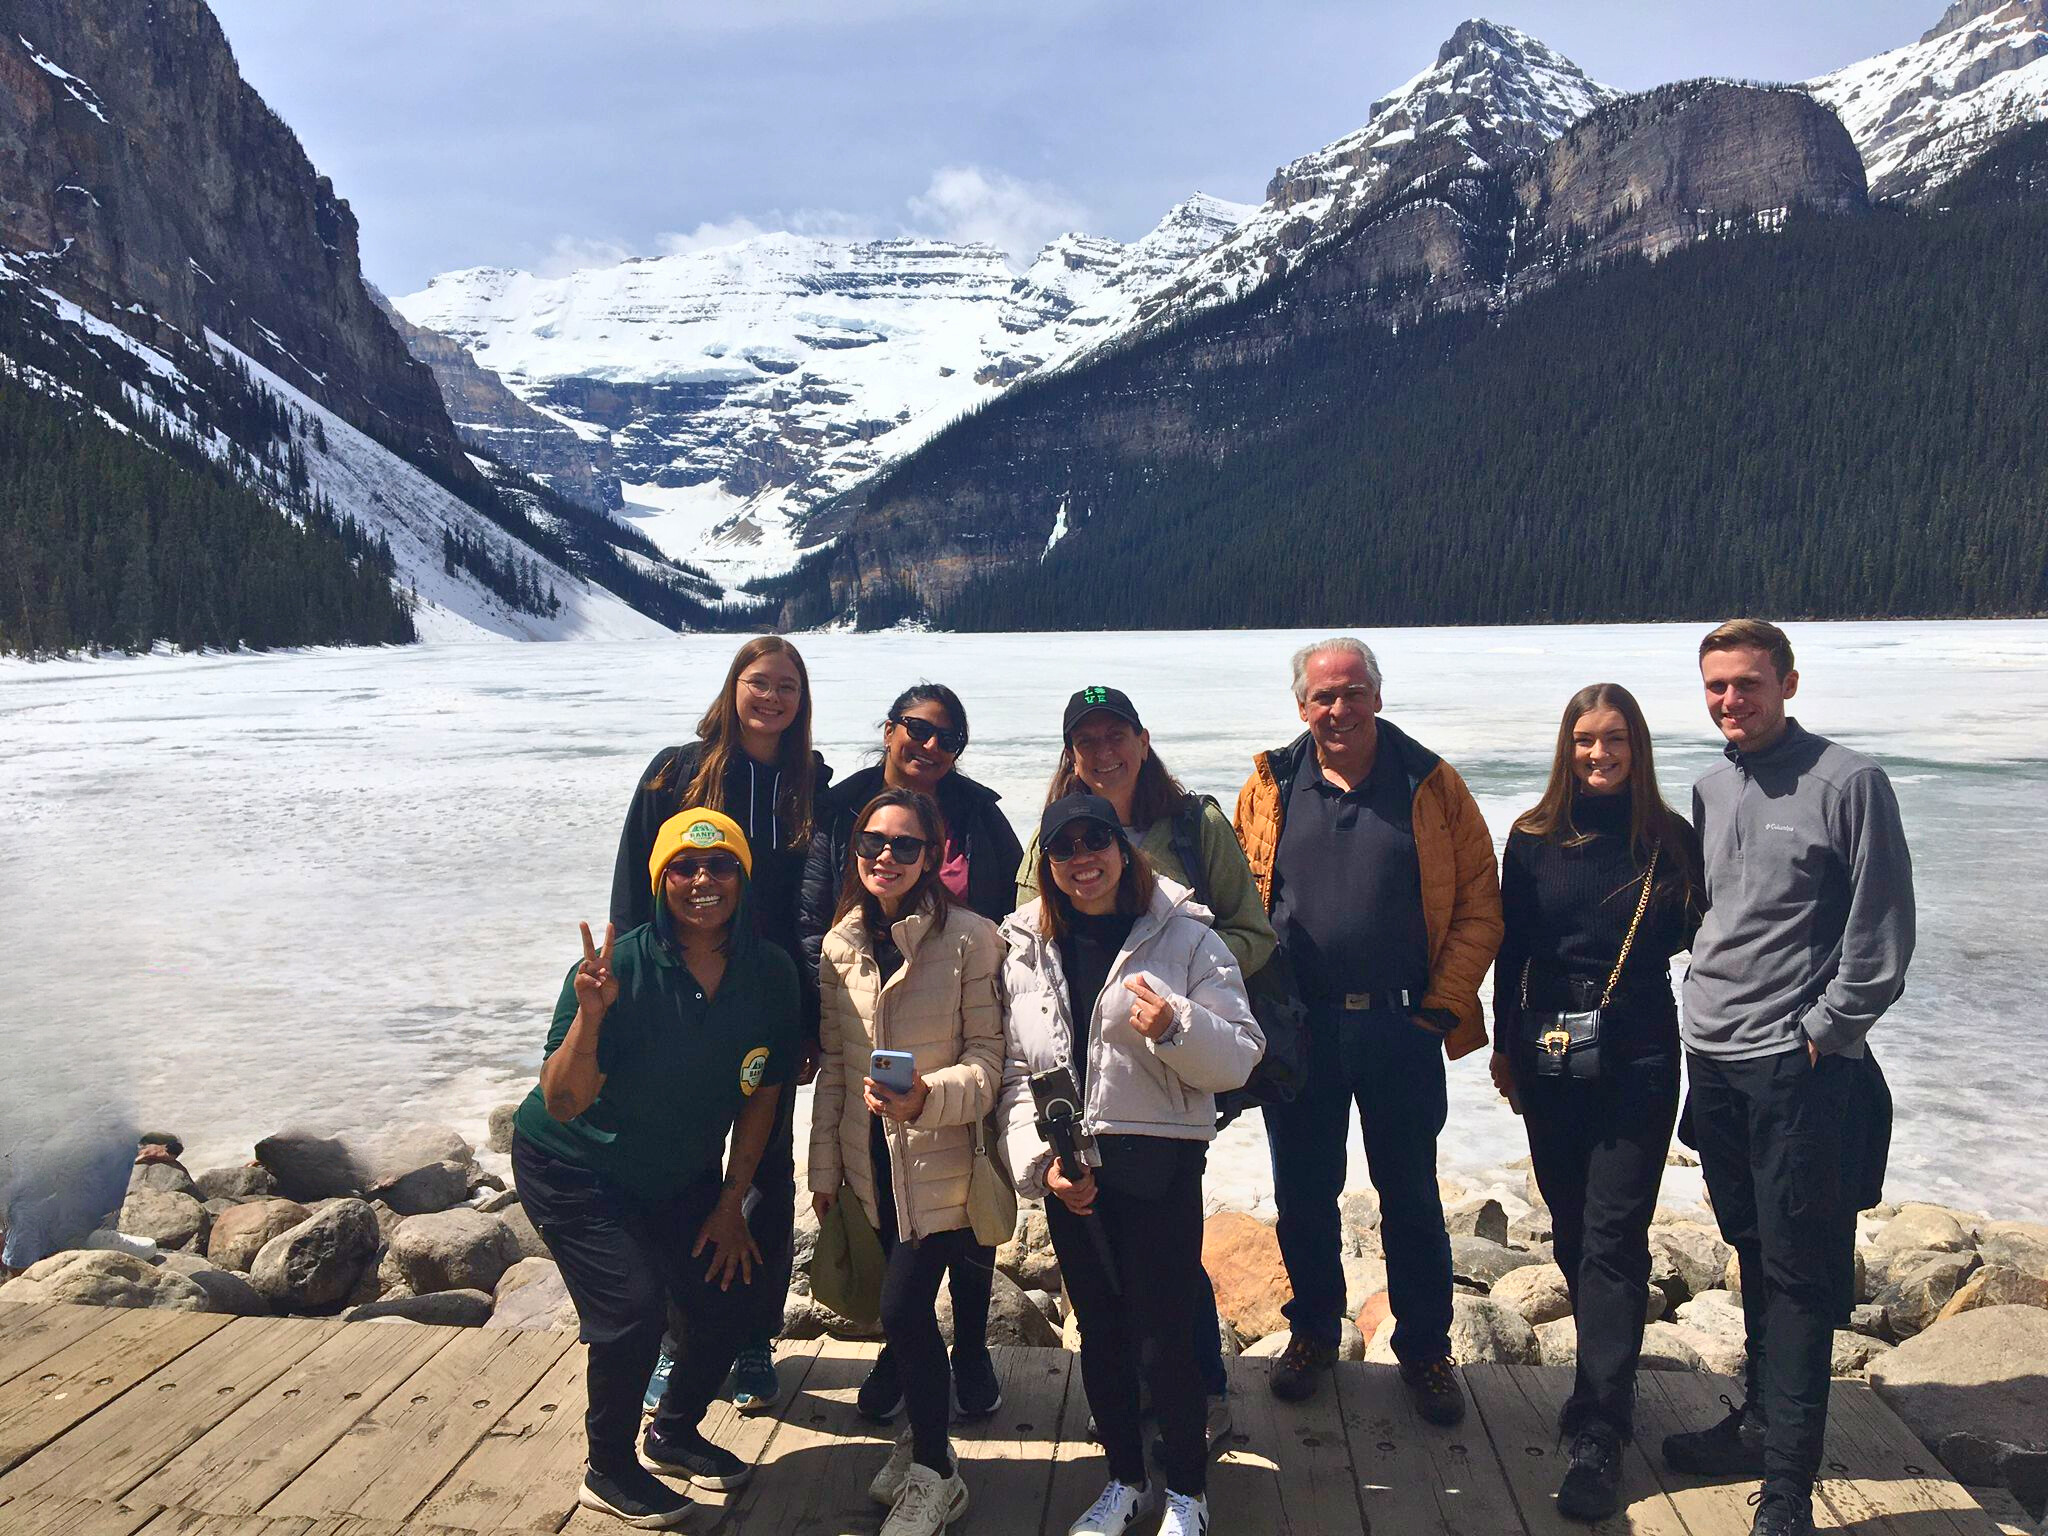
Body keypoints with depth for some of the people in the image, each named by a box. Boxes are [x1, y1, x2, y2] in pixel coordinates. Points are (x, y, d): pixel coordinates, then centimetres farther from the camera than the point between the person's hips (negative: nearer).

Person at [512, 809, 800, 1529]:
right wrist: (589, 1017, -47)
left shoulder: (770, 974, -15)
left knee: (727, 1300, 5)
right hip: (572, 1171, -5)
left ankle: (673, 1434, 34)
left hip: (681, 1174, 5)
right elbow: (562, 1105, -30)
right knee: (634, 1306, -17)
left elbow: (763, 1092, -3)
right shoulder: (620, 968, -29)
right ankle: (607, 1471, 10)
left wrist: (731, 1204, 0)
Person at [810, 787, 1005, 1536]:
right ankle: (923, 1435, 36)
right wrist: (824, 1167, 11)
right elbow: (832, 1066, 10)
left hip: (940, 1159, -5)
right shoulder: (840, 945, 5)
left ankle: (934, 1474, 14)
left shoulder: (969, 938, -11)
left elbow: (988, 1058, -10)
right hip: (871, 1162, 5)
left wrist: (929, 1097, -29)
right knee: (903, 1306, 11)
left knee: (903, 1307, -8)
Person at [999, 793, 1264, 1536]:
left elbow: (1240, 1057, -5)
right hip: (1068, 1170, 4)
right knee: (1100, 1332, 16)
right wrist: (1040, 1160, -5)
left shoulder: (1183, 936, -4)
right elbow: (1015, 1068, 6)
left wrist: (1176, 1027, -24)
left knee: (1163, 1337, 1)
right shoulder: (1025, 948, 6)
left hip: (1159, 1162, -3)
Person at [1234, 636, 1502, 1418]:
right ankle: (1313, 1330, 34)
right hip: (1299, 1028, 1)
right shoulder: (1270, 787, 2)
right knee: (1303, 1193, 14)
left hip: (1401, 1027, -1)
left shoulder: (1430, 785, -2)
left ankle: (1424, 1349, 29)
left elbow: (1479, 902, -2)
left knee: (1411, 1196, 11)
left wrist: (1446, 1002, -9)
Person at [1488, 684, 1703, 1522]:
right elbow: (1510, 950, 7)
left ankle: (1599, 1433, -1)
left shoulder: (1671, 838, -2)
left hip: (1638, 1062, -2)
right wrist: (1502, 1046, 9)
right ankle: (1606, 1375, 35)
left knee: (1613, 1238, -4)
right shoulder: (1533, 838, 2)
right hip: (1548, 1061, 3)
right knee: (1571, 1229, 13)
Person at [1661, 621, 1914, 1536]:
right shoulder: (1709, 791, 11)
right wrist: (1705, 1016, 12)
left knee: (1799, 1269, -1)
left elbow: (1882, 933, -8)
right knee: (1753, 1253, 17)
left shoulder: (1848, 783, -8)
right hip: (1714, 1061, 6)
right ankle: (1760, 1422, 30)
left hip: (1801, 1065, -6)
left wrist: (1822, 1031, -10)